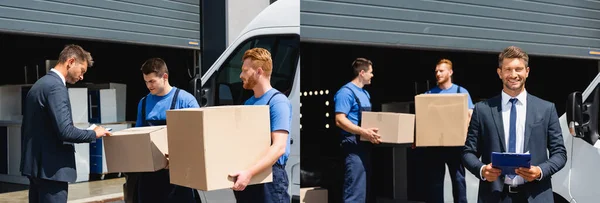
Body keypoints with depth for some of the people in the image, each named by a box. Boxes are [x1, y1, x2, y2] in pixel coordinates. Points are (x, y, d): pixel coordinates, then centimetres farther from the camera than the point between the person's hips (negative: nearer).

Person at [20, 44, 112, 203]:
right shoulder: (56, 87, -16)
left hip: (36, 164, 10)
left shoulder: (39, 84, 14)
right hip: (51, 167, -10)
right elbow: (65, 131, -25)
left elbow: (28, 128, 19)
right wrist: (94, 133, -9)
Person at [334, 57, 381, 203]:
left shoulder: (365, 93, 17)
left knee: (364, 189, 13)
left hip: (365, 145, 10)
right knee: (355, 191, -12)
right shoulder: (346, 92, -12)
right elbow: (340, 120, -21)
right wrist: (363, 132, -30)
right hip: (354, 145, -10)